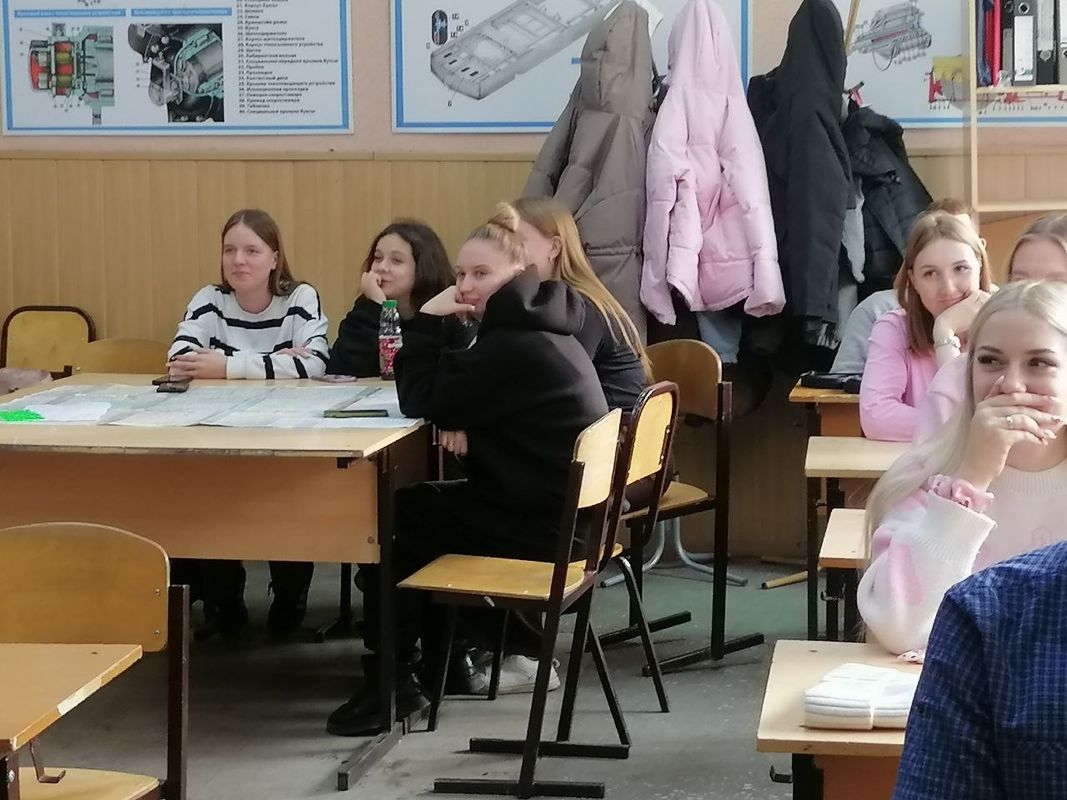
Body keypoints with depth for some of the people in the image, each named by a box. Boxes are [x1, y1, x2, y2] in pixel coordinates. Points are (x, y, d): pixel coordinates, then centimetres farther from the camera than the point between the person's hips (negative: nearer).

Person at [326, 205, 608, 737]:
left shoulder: (514, 344, -21)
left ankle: (391, 683, 8)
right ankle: (442, 654, 25)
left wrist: (427, 322, -12)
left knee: (387, 521, 1)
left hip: (537, 527, -10)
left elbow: (424, 404, -18)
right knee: (415, 505, 21)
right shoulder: (531, 326, 11)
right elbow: (455, 399, 15)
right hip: (555, 513, 10)